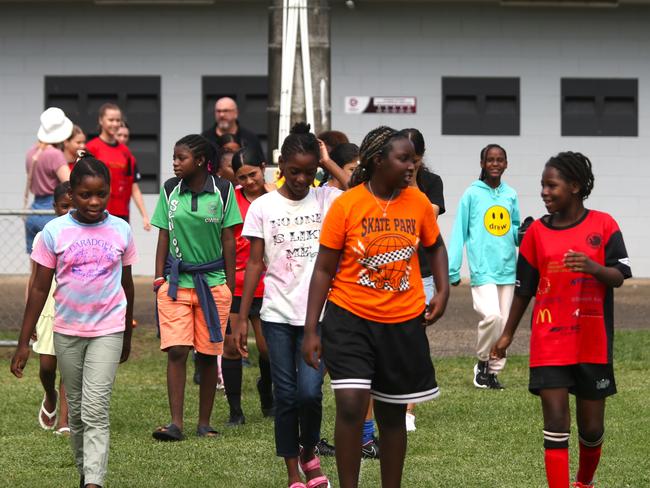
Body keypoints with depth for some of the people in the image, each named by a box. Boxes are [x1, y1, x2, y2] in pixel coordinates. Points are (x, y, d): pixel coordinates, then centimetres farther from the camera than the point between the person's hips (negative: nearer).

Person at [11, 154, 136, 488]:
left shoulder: (121, 231, -2)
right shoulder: (55, 232, -5)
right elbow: (39, 288, -1)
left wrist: (127, 335, 18)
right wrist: (24, 341, -2)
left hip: (108, 331, -1)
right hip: (67, 331, 1)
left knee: (95, 409, -12)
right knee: (76, 409, 12)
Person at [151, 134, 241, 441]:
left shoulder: (222, 190, -2)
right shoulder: (170, 190, 3)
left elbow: (228, 240, 2)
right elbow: (164, 237, 8)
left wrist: (230, 286, 1)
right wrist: (159, 279, 2)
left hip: (213, 281, -1)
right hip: (176, 281, 1)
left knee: (207, 355, 5)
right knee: (176, 351, -10)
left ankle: (205, 423, 14)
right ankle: (175, 423, -10)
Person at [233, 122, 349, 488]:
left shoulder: (327, 200, 2)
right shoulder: (263, 207, 2)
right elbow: (255, 264, 3)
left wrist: (328, 162, -8)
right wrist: (242, 317, 0)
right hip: (278, 316, 1)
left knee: (310, 391, -12)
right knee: (286, 395, 3)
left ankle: (309, 453, 16)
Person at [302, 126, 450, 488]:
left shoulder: (418, 202, -1)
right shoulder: (346, 204, -10)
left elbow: (436, 246, 19)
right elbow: (324, 270, -5)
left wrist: (443, 289, 3)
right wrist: (311, 330, -8)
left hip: (403, 323, 3)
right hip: (350, 318, -3)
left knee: (392, 414, 12)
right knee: (351, 404, -17)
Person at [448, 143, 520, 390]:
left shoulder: (511, 195, 11)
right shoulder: (472, 194, -1)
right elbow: (459, 232, 0)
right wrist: (453, 269, -5)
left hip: (507, 268, 5)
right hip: (482, 268, -5)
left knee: (504, 322, 6)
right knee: (491, 315, -20)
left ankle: (493, 371, 19)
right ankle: (482, 362, 1)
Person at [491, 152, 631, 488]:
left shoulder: (603, 225, -2)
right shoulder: (537, 231, 3)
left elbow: (619, 277, -7)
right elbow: (524, 289, 11)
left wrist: (593, 267, -27)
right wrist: (508, 334, 13)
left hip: (593, 343, 0)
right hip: (550, 343, 0)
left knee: (591, 426, 10)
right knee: (556, 421, -9)